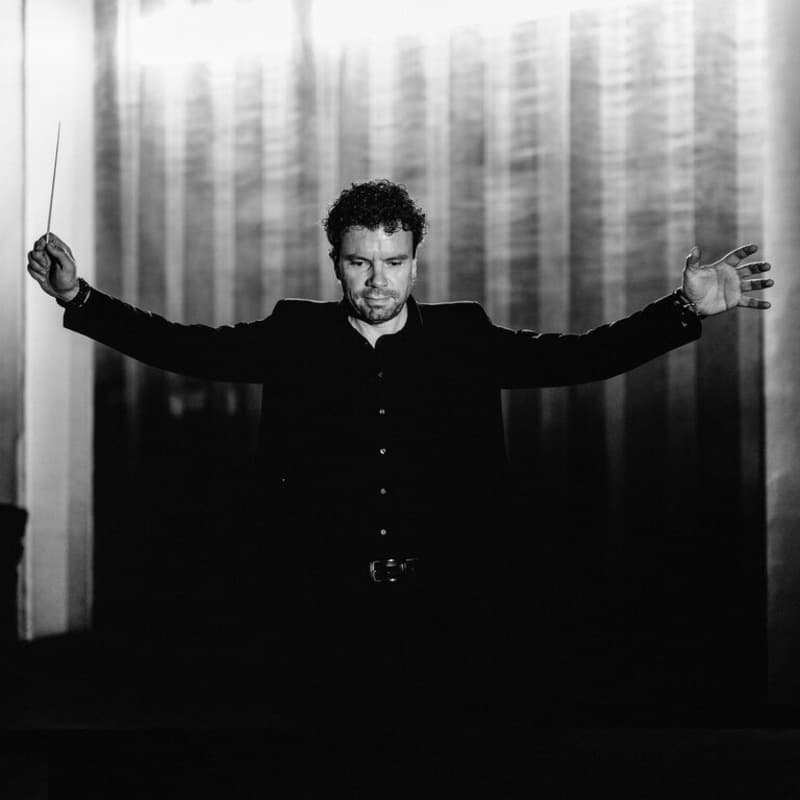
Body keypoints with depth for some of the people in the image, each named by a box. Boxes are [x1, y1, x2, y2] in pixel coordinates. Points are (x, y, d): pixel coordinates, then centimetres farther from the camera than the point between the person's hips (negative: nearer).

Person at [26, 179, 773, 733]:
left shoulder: (464, 338, 6)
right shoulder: (294, 338, 7)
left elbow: (583, 355, 3)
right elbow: (180, 346, 4)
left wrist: (686, 308, -7)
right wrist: (78, 298, -6)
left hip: (451, 615, 0)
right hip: (328, 618, 0)